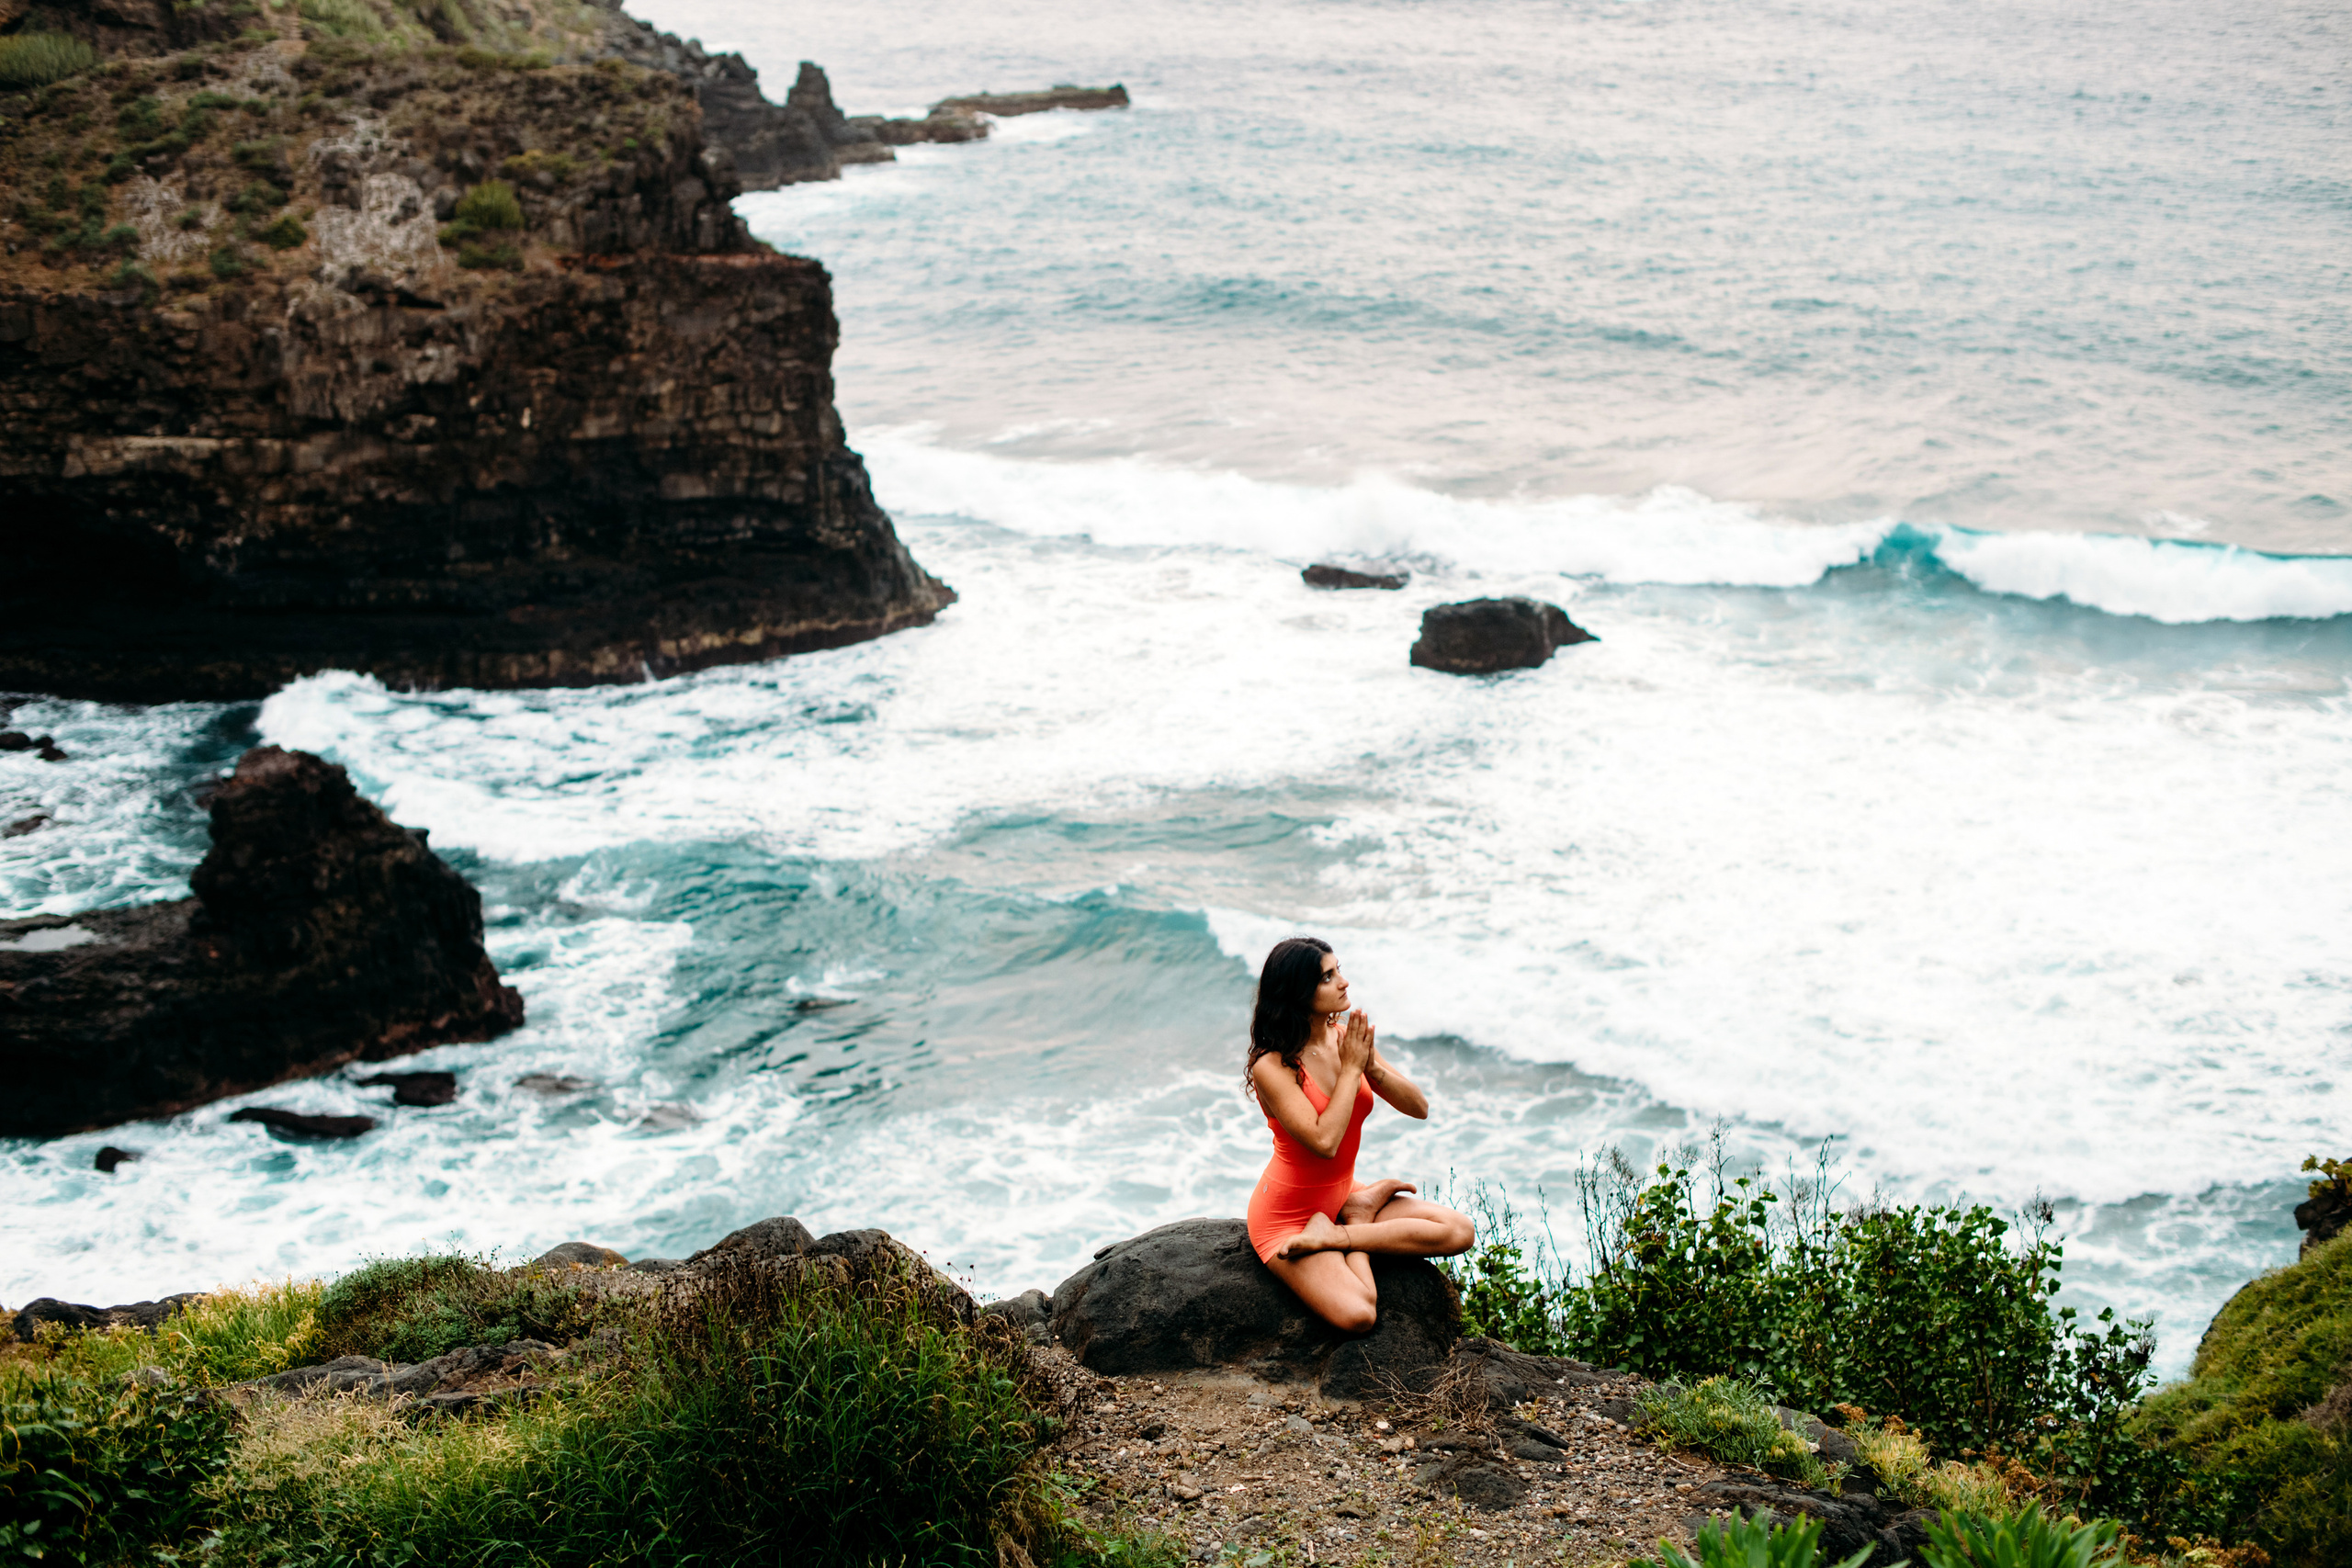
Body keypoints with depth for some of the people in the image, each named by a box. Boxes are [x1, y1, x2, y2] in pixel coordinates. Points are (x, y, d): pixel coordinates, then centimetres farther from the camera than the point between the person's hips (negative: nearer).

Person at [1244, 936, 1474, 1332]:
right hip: (1287, 1214, -7)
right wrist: (1351, 1068, -21)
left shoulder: (1348, 1038, -1)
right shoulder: (1272, 1066, -21)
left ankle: (1332, 1236, -5)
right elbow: (1324, 1142, -29)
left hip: (1341, 1194, 7)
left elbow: (1419, 1108, -1)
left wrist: (1372, 1067, -18)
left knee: (1460, 1233, -9)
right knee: (1356, 1315, -30)